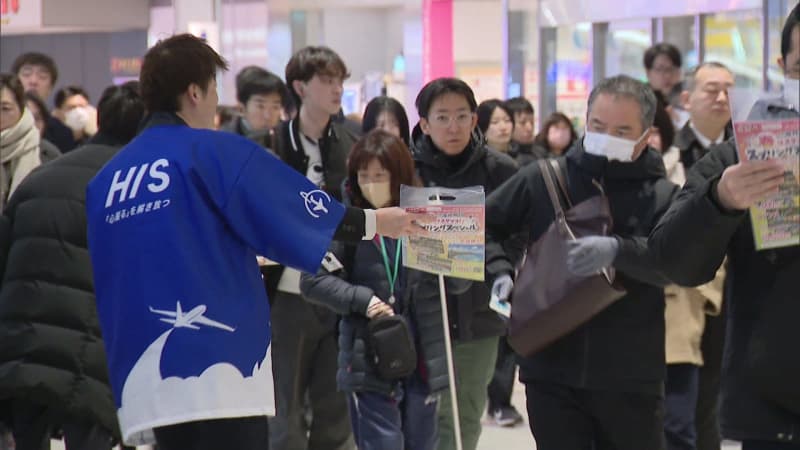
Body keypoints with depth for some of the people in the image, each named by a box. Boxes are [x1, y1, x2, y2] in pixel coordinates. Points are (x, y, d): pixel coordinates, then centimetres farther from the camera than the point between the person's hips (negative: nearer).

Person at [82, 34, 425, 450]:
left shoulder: (105, 179, 13)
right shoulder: (216, 152, -4)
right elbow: (299, 211, 1)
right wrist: (375, 223, 17)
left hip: (142, 385, 7)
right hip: (219, 378, -6)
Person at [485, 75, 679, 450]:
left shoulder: (662, 196, -1)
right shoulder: (542, 180, 5)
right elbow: (483, 223, 14)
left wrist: (618, 250, -36)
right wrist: (500, 274, -4)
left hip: (630, 379, -1)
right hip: (552, 372, 1)